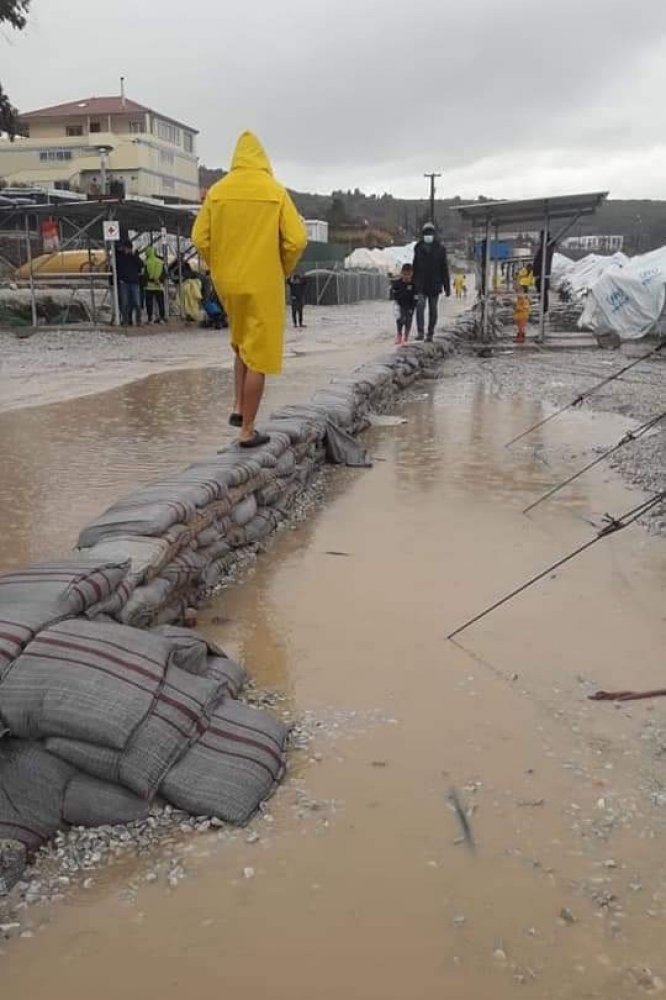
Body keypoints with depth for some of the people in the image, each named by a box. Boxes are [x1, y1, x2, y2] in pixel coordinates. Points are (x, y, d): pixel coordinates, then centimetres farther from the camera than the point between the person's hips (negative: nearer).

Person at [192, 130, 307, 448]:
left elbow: (200, 238, 0)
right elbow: (296, 240, -9)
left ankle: (239, 408, 16)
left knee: (242, 344, 26)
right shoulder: (275, 191, -5)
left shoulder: (217, 191, 2)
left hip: (227, 283, 4)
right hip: (263, 284, -3)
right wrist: (283, 271, 6)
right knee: (257, 356, 3)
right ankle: (247, 430, 6)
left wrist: (219, 268, 15)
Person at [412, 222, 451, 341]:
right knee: (420, 305, -17)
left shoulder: (440, 249, 1)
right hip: (421, 285, 1)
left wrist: (447, 287, -1)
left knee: (432, 309, 7)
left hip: (435, 285, 0)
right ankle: (420, 332, -19)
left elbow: (444, 269, 2)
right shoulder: (418, 248, 7)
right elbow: (415, 268, 14)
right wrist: (412, 283, 13)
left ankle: (430, 333, 17)